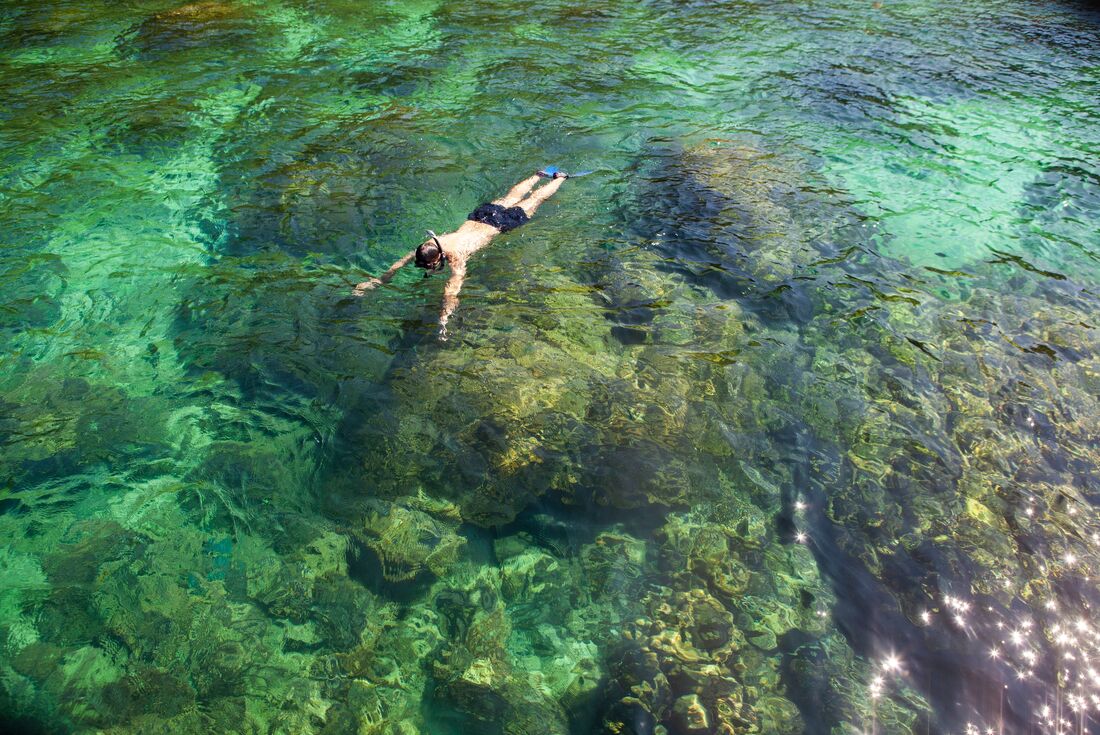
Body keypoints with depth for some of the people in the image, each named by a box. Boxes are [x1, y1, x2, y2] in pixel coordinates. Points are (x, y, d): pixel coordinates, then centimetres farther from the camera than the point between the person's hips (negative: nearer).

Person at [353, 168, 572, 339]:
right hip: (479, 215, 5)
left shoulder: (455, 256, -42)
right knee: (510, 197, 31)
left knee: (533, 201, 18)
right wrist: (377, 281, -29)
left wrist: (443, 318, -64)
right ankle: (541, 175, 54)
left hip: (500, 222, -5)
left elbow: (453, 289, -53)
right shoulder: (427, 247, -26)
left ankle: (559, 178, 41)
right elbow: (401, 262, -21)